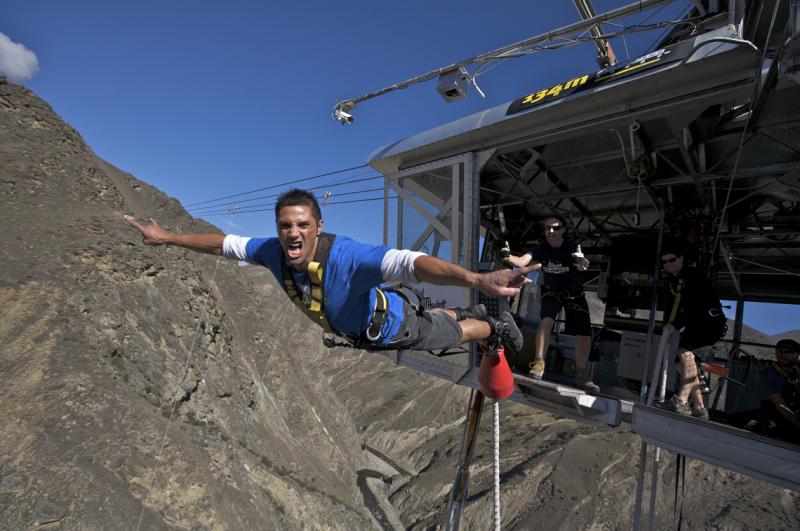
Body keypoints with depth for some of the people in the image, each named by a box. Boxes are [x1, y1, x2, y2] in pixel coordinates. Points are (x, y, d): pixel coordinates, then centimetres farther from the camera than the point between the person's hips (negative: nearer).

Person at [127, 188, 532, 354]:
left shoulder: (346, 255, -46)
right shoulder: (272, 252, -25)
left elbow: (410, 262, -60)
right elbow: (224, 243, -8)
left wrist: (476, 280, -73)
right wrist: (168, 237, 2)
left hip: (392, 325, -6)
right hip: (358, 333, 7)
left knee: (450, 334, 20)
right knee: (433, 319, 34)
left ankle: (495, 326, 51)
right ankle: (465, 314, 63)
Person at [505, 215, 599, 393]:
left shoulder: (572, 247, -18)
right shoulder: (541, 248, -13)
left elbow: (582, 264, -39)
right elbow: (522, 261, -30)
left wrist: (582, 264, -64)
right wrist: (509, 258, -52)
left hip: (575, 294, 0)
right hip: (552, 292, 0)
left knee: (584, 335, -4)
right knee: (546, 321, -28)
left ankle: (581, 374, 15)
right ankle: (539, 362, -15)